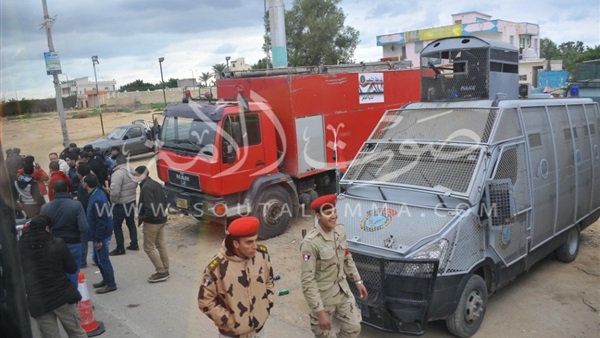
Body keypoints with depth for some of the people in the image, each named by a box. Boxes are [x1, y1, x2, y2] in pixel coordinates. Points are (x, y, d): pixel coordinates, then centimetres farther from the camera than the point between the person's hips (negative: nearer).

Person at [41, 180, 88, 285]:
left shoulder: (45, 208, -4)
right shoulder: (76, 205, -13)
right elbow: (84, 228, -19)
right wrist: (77, 236, 2)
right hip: (73, 245, -2)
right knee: (72, 277, 8)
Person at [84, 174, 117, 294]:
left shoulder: (97, 200, -26)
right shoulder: (96, 194, 5)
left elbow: (101, 221, -25)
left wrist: (98, 240, -20)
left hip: (102, 235, -10)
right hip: (98, 235, 10)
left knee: (103, 259, 3)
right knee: (96, 258, 20)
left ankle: (111, 284, 16)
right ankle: (106, 279, 34)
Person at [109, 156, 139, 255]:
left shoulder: (118, 173, -22)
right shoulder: (132, 172, 3)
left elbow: (115, 191, -27)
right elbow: (135, 185, 10)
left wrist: (113, 200, -10)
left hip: (121, 204, -8)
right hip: (132, 202, 8)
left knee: (117, 226, 5)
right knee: (131, 223, 19)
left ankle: (120, 249, 9)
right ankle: (134, 244, 26)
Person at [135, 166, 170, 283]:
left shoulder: (146, 187, -19)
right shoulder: (156, 184, 11)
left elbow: (150, 207, -25)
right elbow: (164, 202, 14)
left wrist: (142, 218, -13)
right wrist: (161, 213, 14)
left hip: (152, 221, -9)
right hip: (161, 219, 9)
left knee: (148, 247, 1)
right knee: (161, 245, 14)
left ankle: (161, 272, 2)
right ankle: (165, 270, 22)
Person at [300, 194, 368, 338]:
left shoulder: (340, 230, -6)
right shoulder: (311, 242, -28)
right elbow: (307, 281, -25)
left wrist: (358, 280, 13)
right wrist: (319, 311, -23)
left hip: (343, 290, 6)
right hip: (323, 296, -6)